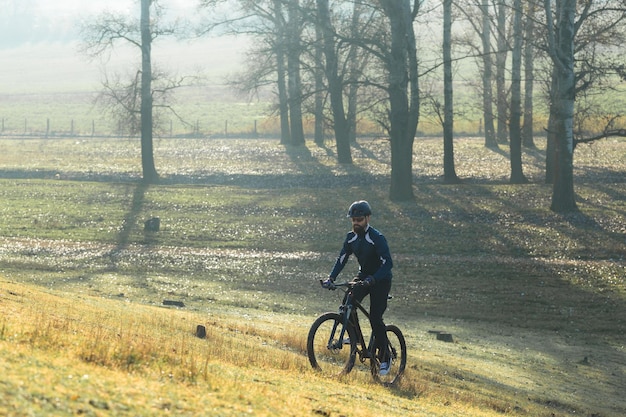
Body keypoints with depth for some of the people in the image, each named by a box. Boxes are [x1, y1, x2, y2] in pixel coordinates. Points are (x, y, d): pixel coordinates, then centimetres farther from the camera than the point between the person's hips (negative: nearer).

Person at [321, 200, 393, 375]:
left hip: (381, 280, -6)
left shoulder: (377, 238, -23)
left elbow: (387, 263, -30)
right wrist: (331, 278, -16)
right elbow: (342, 259, -2)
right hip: (364, 276, 6)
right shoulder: (351, 237, -3)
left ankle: (384, 358, -3)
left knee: (375, 318, -15)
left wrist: (372, 279, -43)